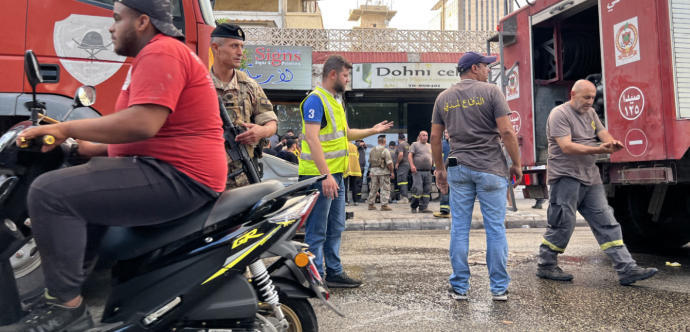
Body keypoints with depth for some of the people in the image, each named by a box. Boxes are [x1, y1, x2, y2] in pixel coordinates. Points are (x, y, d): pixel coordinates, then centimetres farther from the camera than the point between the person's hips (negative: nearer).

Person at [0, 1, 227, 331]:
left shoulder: (160, 52, -11)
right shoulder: (160, 54, 23)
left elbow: (142, 124, -26)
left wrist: (65, 129, -16)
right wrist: (91, 149, 16)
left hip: (177, 178, -12)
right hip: (168, 169, 12)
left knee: (49, 192, -17)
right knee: (78, 185, 27)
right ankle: (77, 282, 27)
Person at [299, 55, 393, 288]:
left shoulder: (334, 101, 18)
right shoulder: (315, 100, -12)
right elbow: (312, 138, -21)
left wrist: (372, 131, 21)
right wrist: (325, 174, -27)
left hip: (336, 175, 10)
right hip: (320, 176, -10)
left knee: (335, 229, 16)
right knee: (317, 232, -2)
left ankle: (335, 273, 26)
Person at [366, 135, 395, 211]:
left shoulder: (372, 150, 6)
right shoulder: (385, 150, -12)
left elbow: (370, 161, 13)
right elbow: (389, 163, -15)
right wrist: (392, 172, -7)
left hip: (373, 171, 6)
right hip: (383, 171, -6)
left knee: (373, 188, 14)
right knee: (385, 189, 0)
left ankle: (371, 204, 20)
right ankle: (384, 205, -2)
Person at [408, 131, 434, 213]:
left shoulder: (430, 146, 21)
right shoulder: (415, 144, 5)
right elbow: (410, 155, -6)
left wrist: (433, 166, 13)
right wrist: (412, 165, -21)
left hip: (428, 172, 6)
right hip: (418, 171, -5)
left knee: (427, 190, 2)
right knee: (418, 189, -11)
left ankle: (424, 207, 8)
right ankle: (413, 207, 4)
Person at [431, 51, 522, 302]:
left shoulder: (443, 98, 10)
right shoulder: (491, 92, -3)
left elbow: (435, 137, 9)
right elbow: (507, 132, -10)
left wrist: (439, 168, 17)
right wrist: (516, 164, 0)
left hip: (459, 169, 4)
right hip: (490, 168, -3)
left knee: (459, 229, 7)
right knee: (495, 229, 4)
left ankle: (459, 287, 13)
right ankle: (499, 288, 12)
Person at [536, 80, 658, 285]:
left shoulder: (591, 113, 18)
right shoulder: (559, 114, -8)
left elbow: (604, 134, 9)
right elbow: (566, 147, -18)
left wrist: (613, 143, -16)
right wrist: (599, 150, -26)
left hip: (590, 178, 8)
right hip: (566, 177, -8)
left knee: (607, 223, 4)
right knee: (563, 225, -4)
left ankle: (626, 269, 6)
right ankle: (546, 266, 11)